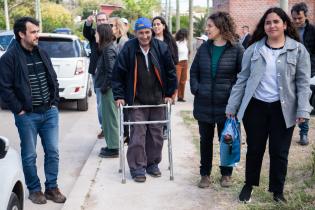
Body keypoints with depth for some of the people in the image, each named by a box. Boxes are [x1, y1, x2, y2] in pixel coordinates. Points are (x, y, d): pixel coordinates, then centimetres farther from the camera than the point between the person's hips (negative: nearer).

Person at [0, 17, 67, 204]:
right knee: (29, 155, 7)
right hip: (27, 116, -5)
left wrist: (55, 103, 8)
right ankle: (34, 190, 23)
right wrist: (19, 110, -11)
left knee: (53, 152, 9)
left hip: (50, 112, 5)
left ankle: (52, 187, 23)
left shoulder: (43, 54, 9)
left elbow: (54, 80, 16)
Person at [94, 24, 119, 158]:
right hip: (108, 88, 10)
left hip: (109, 89, -10)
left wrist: (104, 87, -15)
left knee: (110, 117, -2)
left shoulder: (108, 49, -16)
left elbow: (110, 71, -21)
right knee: (109, 117, 16)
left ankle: (113, 148, 6)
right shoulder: (108, 47, 13)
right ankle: (112, 145, 26)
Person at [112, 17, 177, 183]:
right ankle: (137, 167, 9)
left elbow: (171, 71, 4)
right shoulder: (129, 49, -8)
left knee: (156, 133, 10)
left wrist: (169, 93, 3)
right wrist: (119, 96, -5)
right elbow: (118, 74, -3)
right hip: (137, 100, -2)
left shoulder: (161, 48, -3)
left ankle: (152, 163, 26)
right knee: (138, 133, -4)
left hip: (157, 99, 2)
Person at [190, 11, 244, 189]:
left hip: (226, 104, -3)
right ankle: (205, 174, 25)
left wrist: (234, 94, -12)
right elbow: (194, 71, 11)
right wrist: (196, 89, -2)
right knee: (205, 140, 12)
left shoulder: (236, 48, -7)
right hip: (204, 104, 3)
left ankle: (226, 173, 28)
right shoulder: (204, 48, 4)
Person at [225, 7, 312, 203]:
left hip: (283, 109, -1)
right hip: (255, 106, 1)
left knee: (279, 152, 7)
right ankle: (249, 185, 32)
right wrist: (232, 106, 3)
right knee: (254, 150, 12)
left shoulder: (298, 49, 0)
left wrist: (303, 110, -11)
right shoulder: (254, 49, 4)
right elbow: (242, 79, 5)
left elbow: (303, 82, -2)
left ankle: (278, 191, 26)